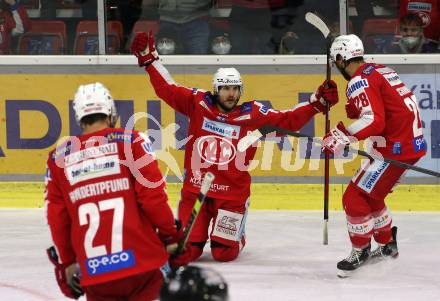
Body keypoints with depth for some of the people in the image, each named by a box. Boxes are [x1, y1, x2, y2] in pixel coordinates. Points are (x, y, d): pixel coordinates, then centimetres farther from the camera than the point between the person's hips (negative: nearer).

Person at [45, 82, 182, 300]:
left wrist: (65, 262, 23)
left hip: (93, 274, 3)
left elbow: (57, 218, 12)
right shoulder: (130, 141, 0)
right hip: (142, 261, -2)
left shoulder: (58, 157, 9)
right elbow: (152, 194, -4)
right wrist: (170, 235, 9)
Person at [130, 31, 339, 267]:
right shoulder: (198, 103, 0)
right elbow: (167, 89, 3)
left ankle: (235, 234, 36)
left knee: (224, 253, 0)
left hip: (232, 195, -1)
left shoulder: (253, 114, -2)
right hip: (194, 191, 1)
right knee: (183, 253, -3)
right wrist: (149, 59, -1)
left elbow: (289, 120, -2)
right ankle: (197, 236, 33)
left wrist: (317, 102, -11)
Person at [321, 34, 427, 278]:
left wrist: (342, 137, -28)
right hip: (413, 143, 10)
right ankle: (386, 245, 33)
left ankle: (360, 251, 7)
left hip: (396, 148, -10)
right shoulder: (380, 71, 15)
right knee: (370, 195, 23)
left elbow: (374, 121, -25)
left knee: (355, 197, -4)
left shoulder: (360, 81, -14)